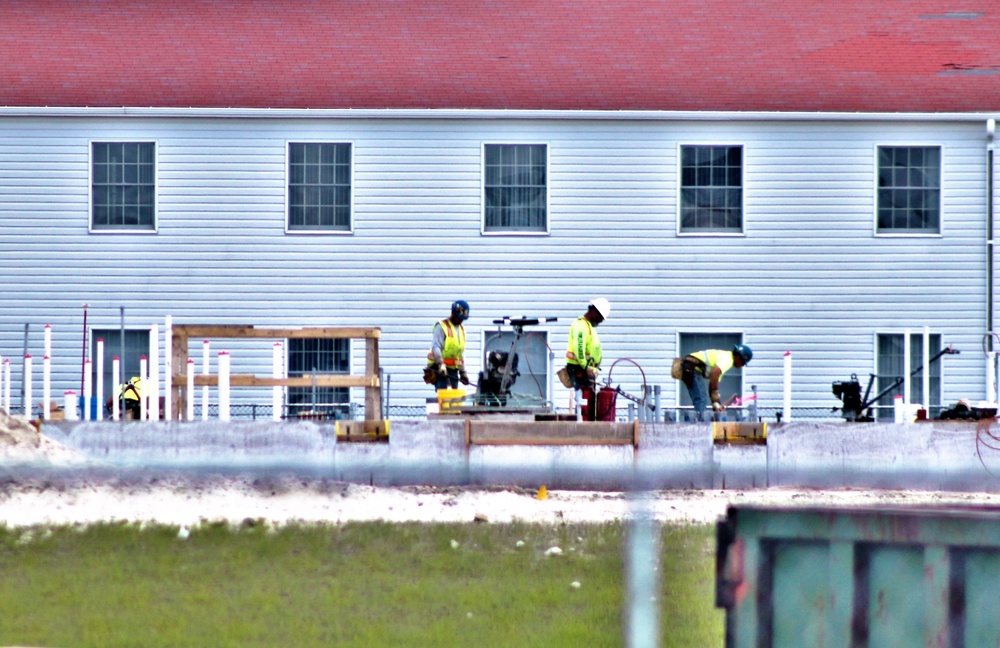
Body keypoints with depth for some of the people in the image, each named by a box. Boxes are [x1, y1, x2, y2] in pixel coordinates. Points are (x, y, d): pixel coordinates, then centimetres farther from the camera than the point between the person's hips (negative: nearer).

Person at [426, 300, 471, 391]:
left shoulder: (462, 329, 18)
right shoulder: (441, 327, -6)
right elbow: (435, 347, -16)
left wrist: (463, 372, 20)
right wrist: (441, 364, -29)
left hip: (453, 369, 8)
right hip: (440, 369, -8)